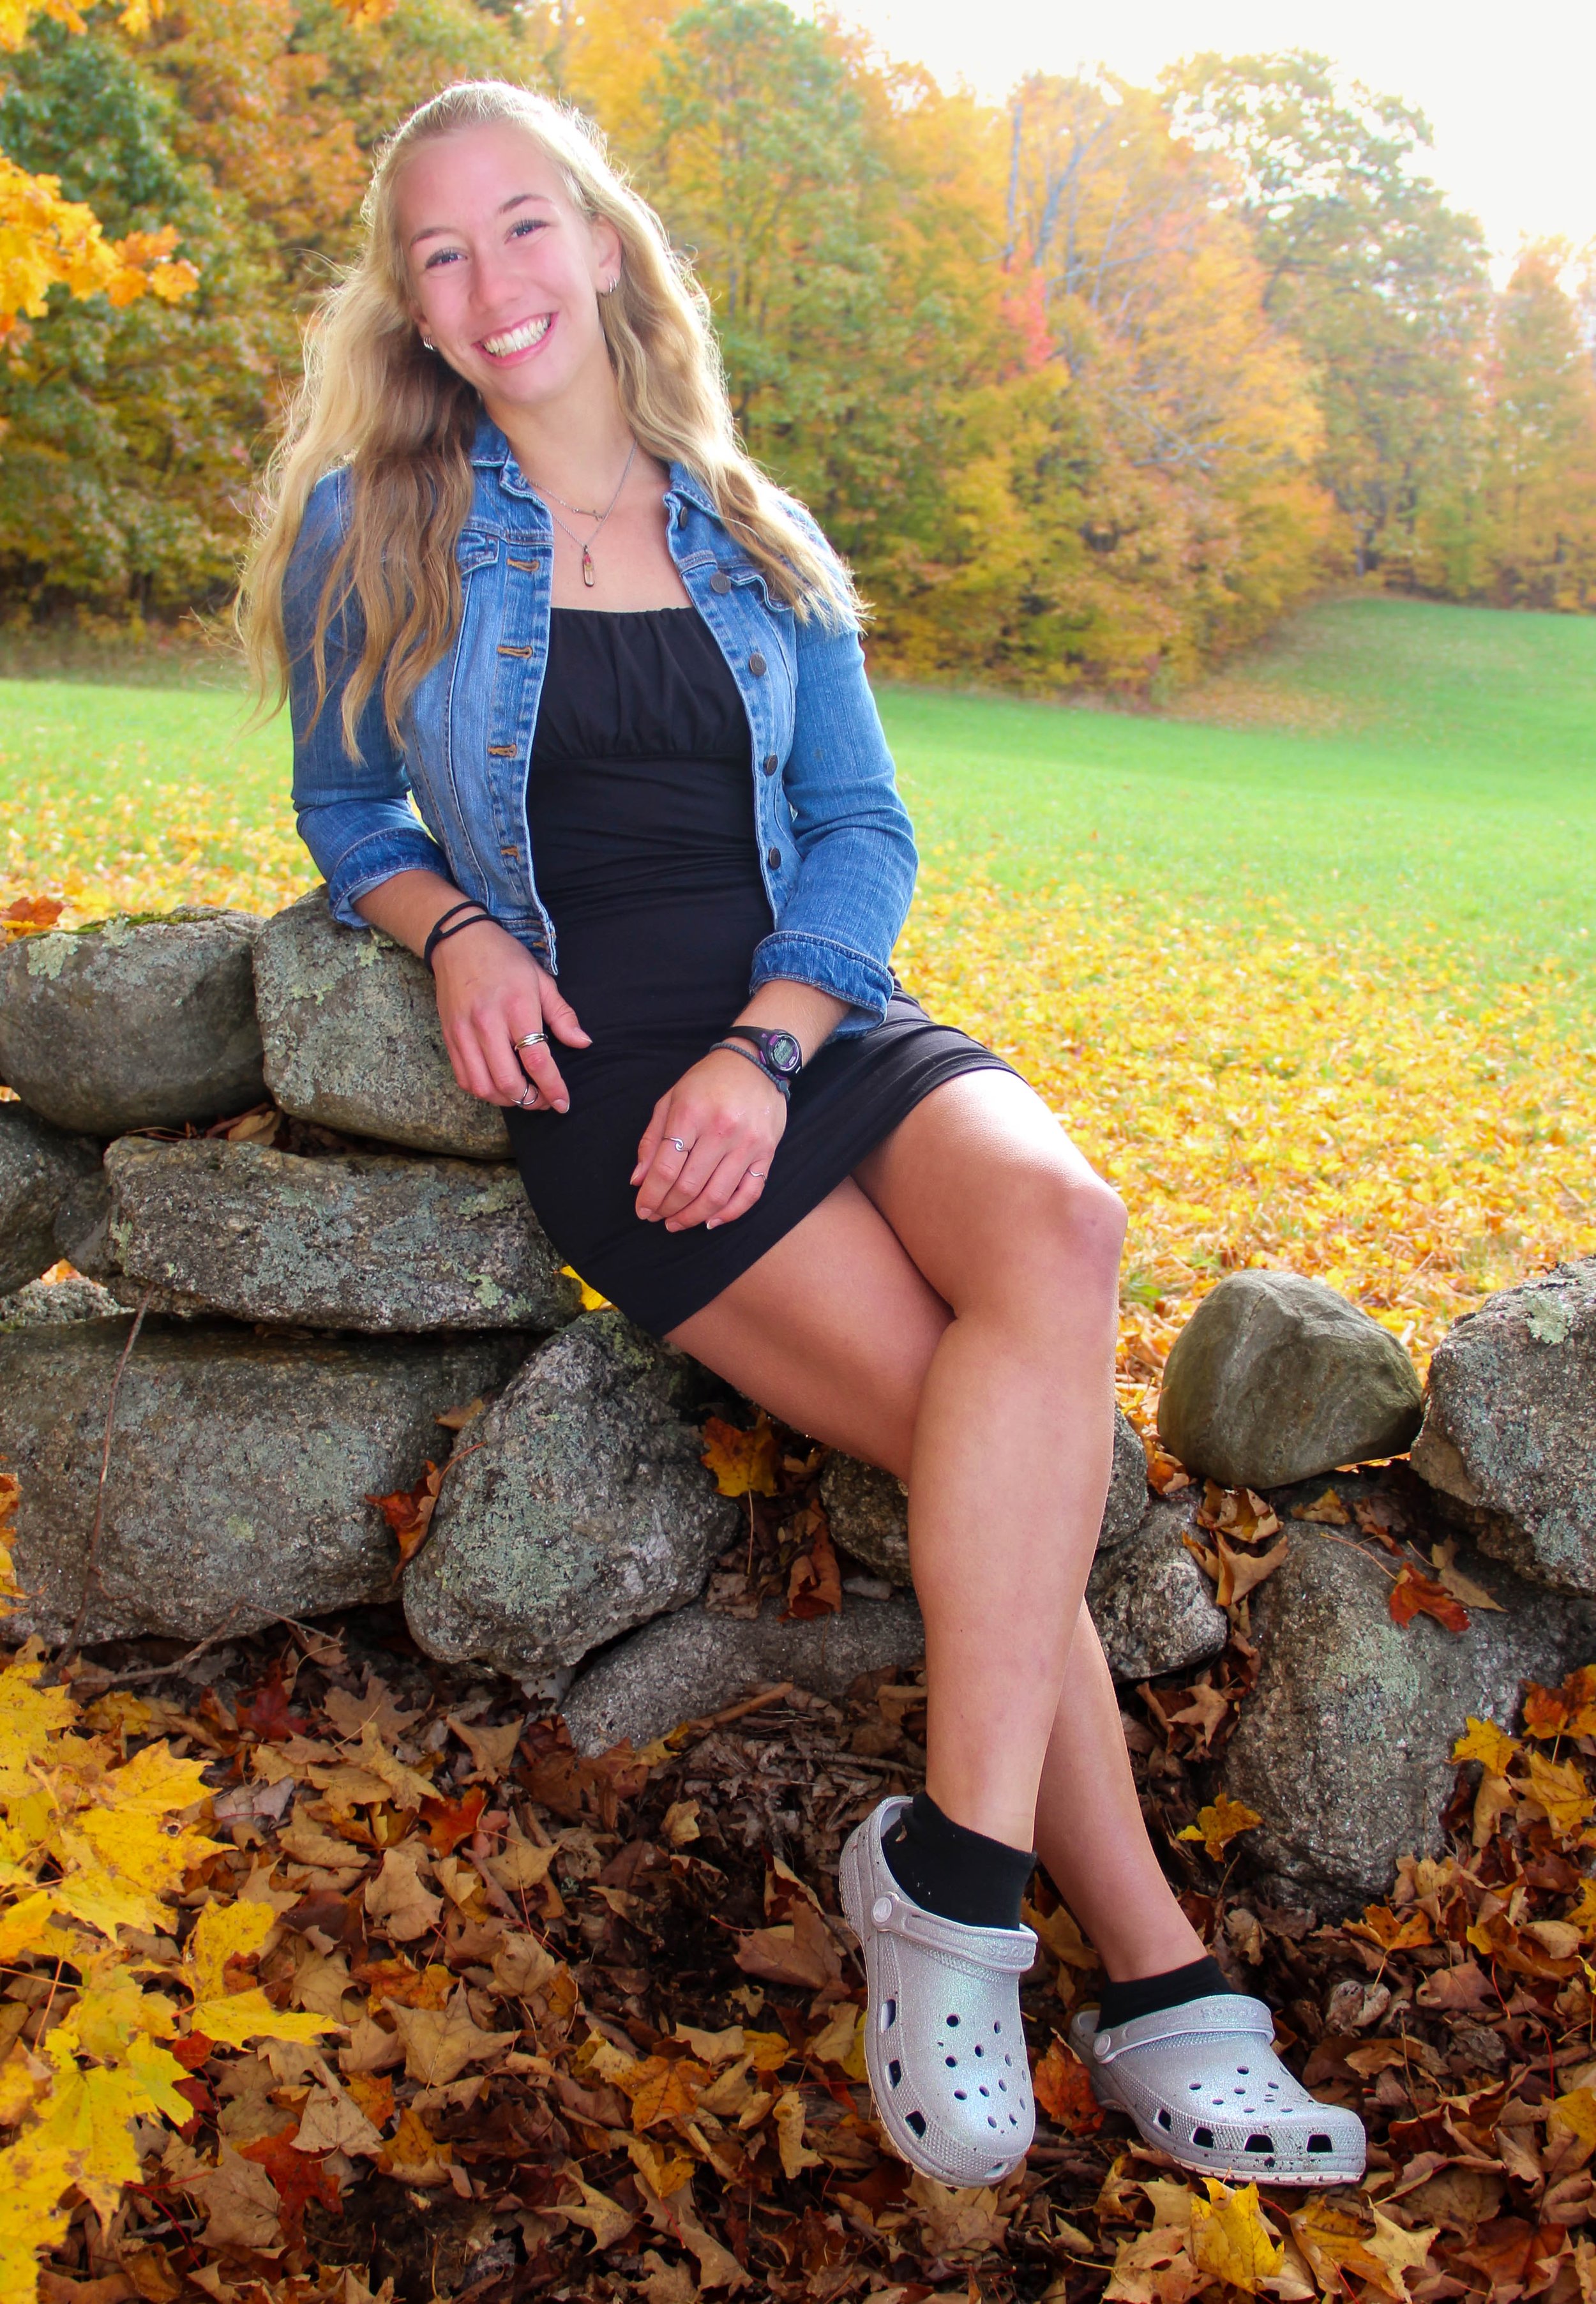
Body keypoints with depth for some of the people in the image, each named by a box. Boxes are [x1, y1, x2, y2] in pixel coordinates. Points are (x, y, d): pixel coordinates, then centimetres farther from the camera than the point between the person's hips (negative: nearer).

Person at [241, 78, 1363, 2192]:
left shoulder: (754, 547, 15)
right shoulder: (378, 534, 9)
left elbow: (864, 832, 9)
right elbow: (350, 816, 17)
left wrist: (764, 1043, -10)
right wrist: (455, 929, -7)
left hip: (821, 1022, 3)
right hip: (601, 1073, -3)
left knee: (1056, 1224, -31)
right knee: (1003, 1426, -25)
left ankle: (953, 1875, -25)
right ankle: (1152, 1977, -16)